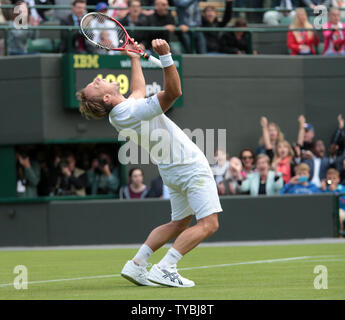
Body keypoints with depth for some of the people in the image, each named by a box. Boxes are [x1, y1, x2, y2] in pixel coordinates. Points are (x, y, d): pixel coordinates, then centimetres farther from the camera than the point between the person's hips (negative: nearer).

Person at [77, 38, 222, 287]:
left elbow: (139, 91, 24)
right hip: (191, 167, -10)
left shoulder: (120, 113, 3)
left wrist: (134, 58, 32)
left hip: (174, 170, 10)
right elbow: (174, 92, -31)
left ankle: (136, 264, 15)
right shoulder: (134, 112, -26)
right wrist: (165, 55, -37)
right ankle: (164, 269, -19)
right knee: (208, 224, -12)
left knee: (179, 224, 21)